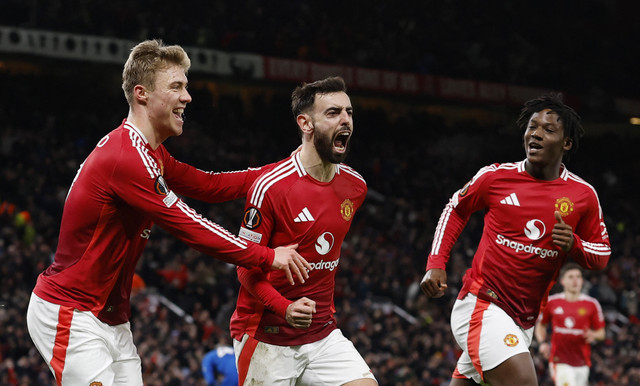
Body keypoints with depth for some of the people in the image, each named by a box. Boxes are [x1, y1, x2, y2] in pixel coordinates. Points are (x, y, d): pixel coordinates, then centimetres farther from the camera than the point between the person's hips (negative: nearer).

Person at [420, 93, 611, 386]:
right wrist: (436, 264, 3)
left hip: (523, 322, 4)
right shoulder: (496, 176, -4)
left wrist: (574, 244, -12)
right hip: (479, 304, -4)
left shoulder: (583, 195, 1)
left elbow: (602, 254, 10)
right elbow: (456, 209, 14)